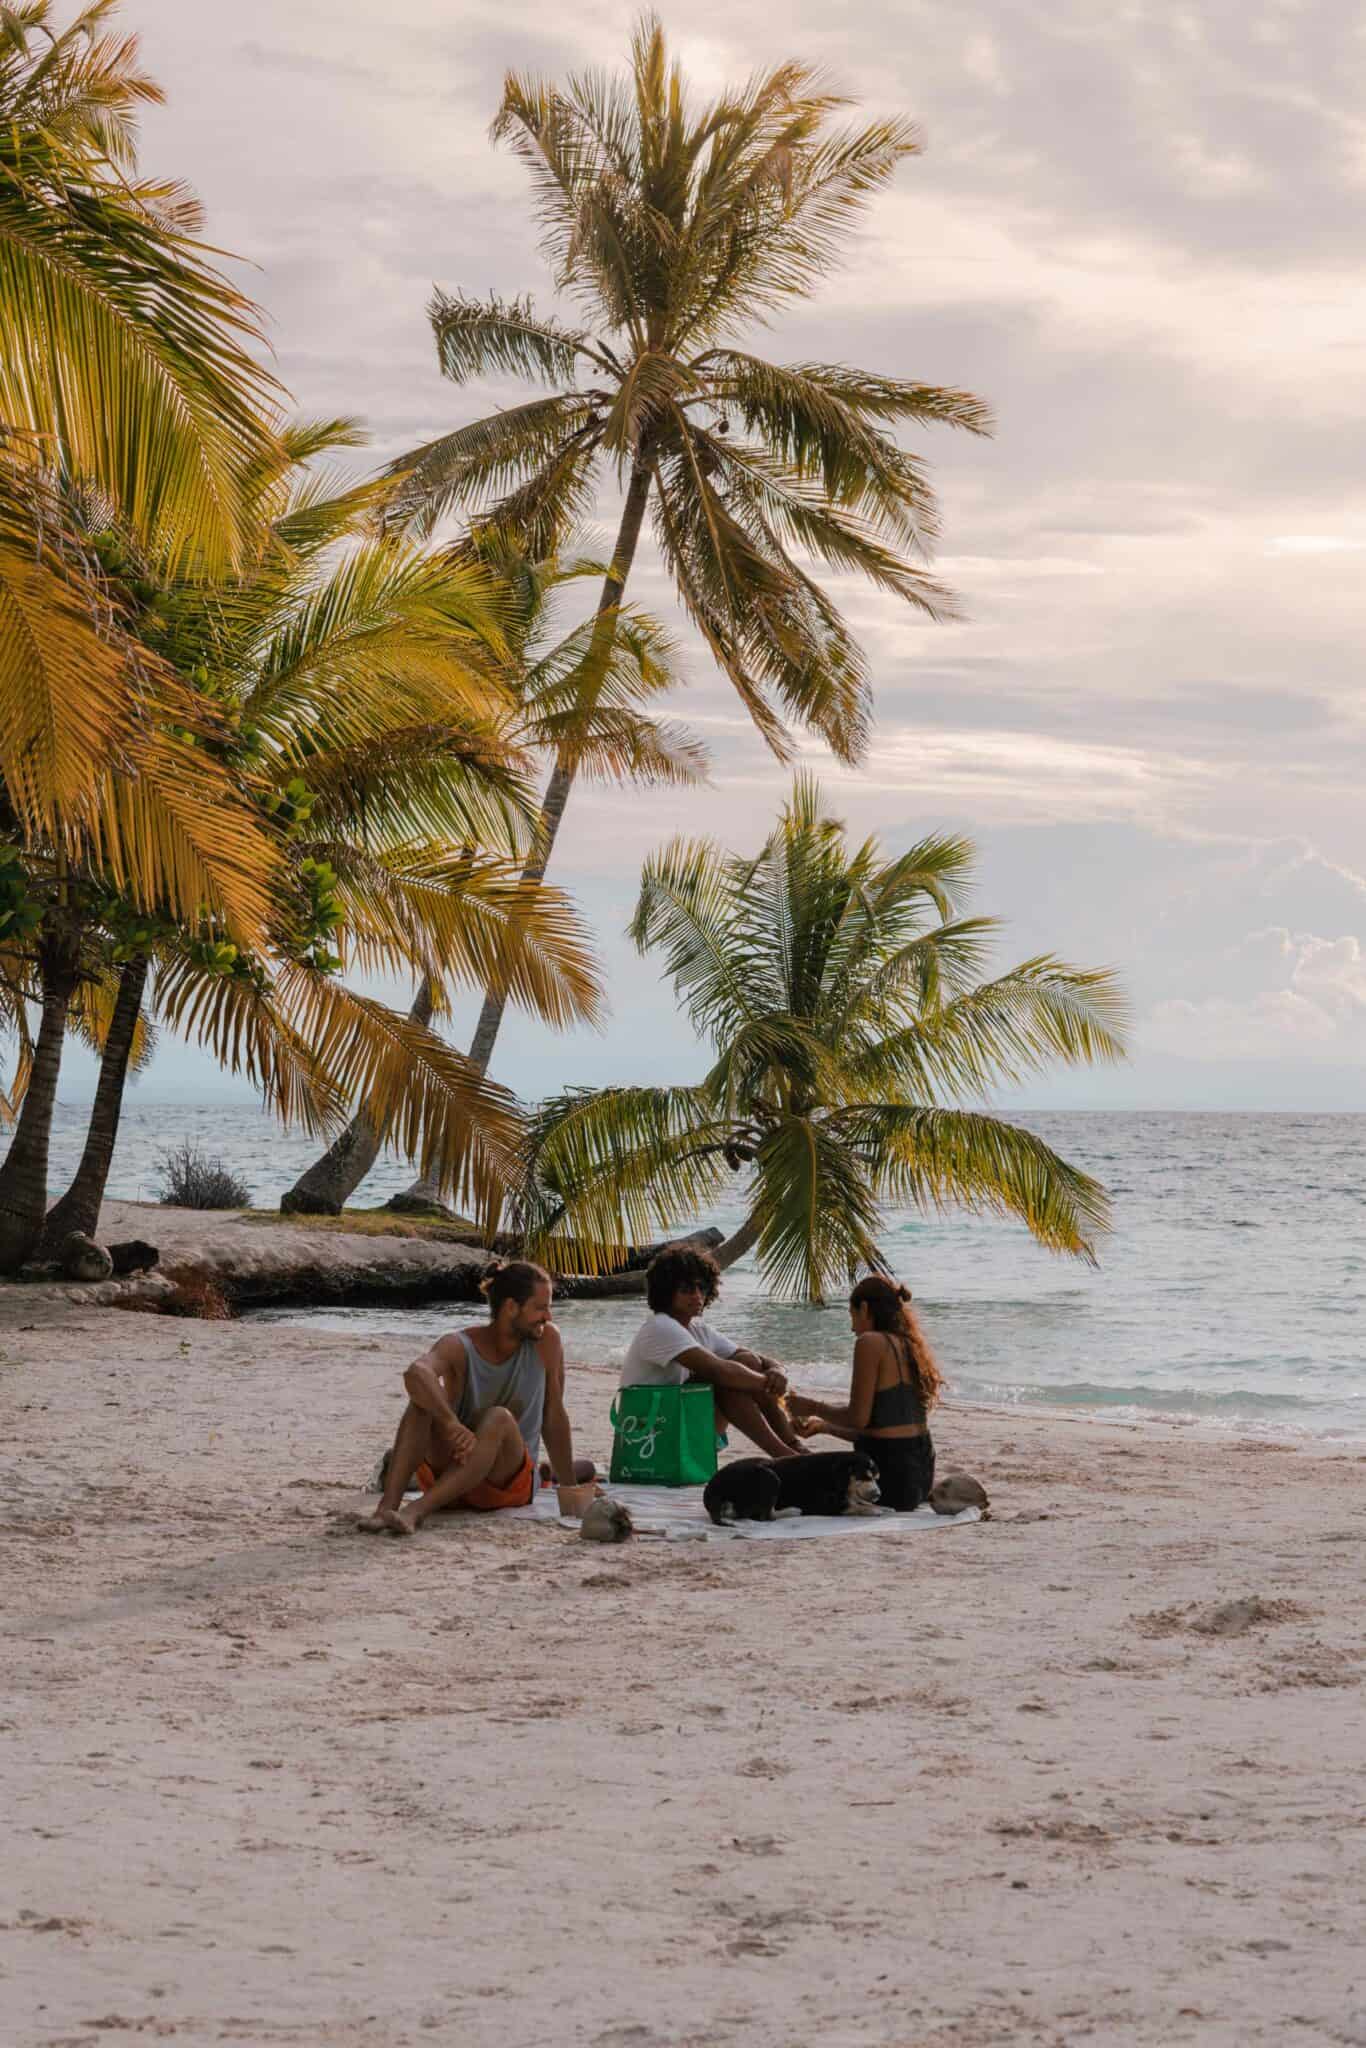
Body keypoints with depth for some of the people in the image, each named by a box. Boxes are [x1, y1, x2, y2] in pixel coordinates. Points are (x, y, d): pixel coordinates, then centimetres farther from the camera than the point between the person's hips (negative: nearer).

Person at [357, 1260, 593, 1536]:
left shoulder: (546, 1339, -6)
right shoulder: (460, 1346, -13)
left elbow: (554, 1417, 1)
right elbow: (415, 1373, -36)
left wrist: (569, 1487, 3)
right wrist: (452, 1425, -51)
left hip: (510, 1484, 0)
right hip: (446, 1468, 0)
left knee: (499, 1418, -32)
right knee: (425, 1396, -27)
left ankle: (418, 1511, -48)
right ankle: (387, 1506, -42)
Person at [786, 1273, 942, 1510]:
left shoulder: (870, 1342, -11)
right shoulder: (909, 1346, 14)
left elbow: (858, 1418, -15)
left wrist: (813, 1407, 3)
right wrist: (824, 1426, 27)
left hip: (889, 1471, -9)